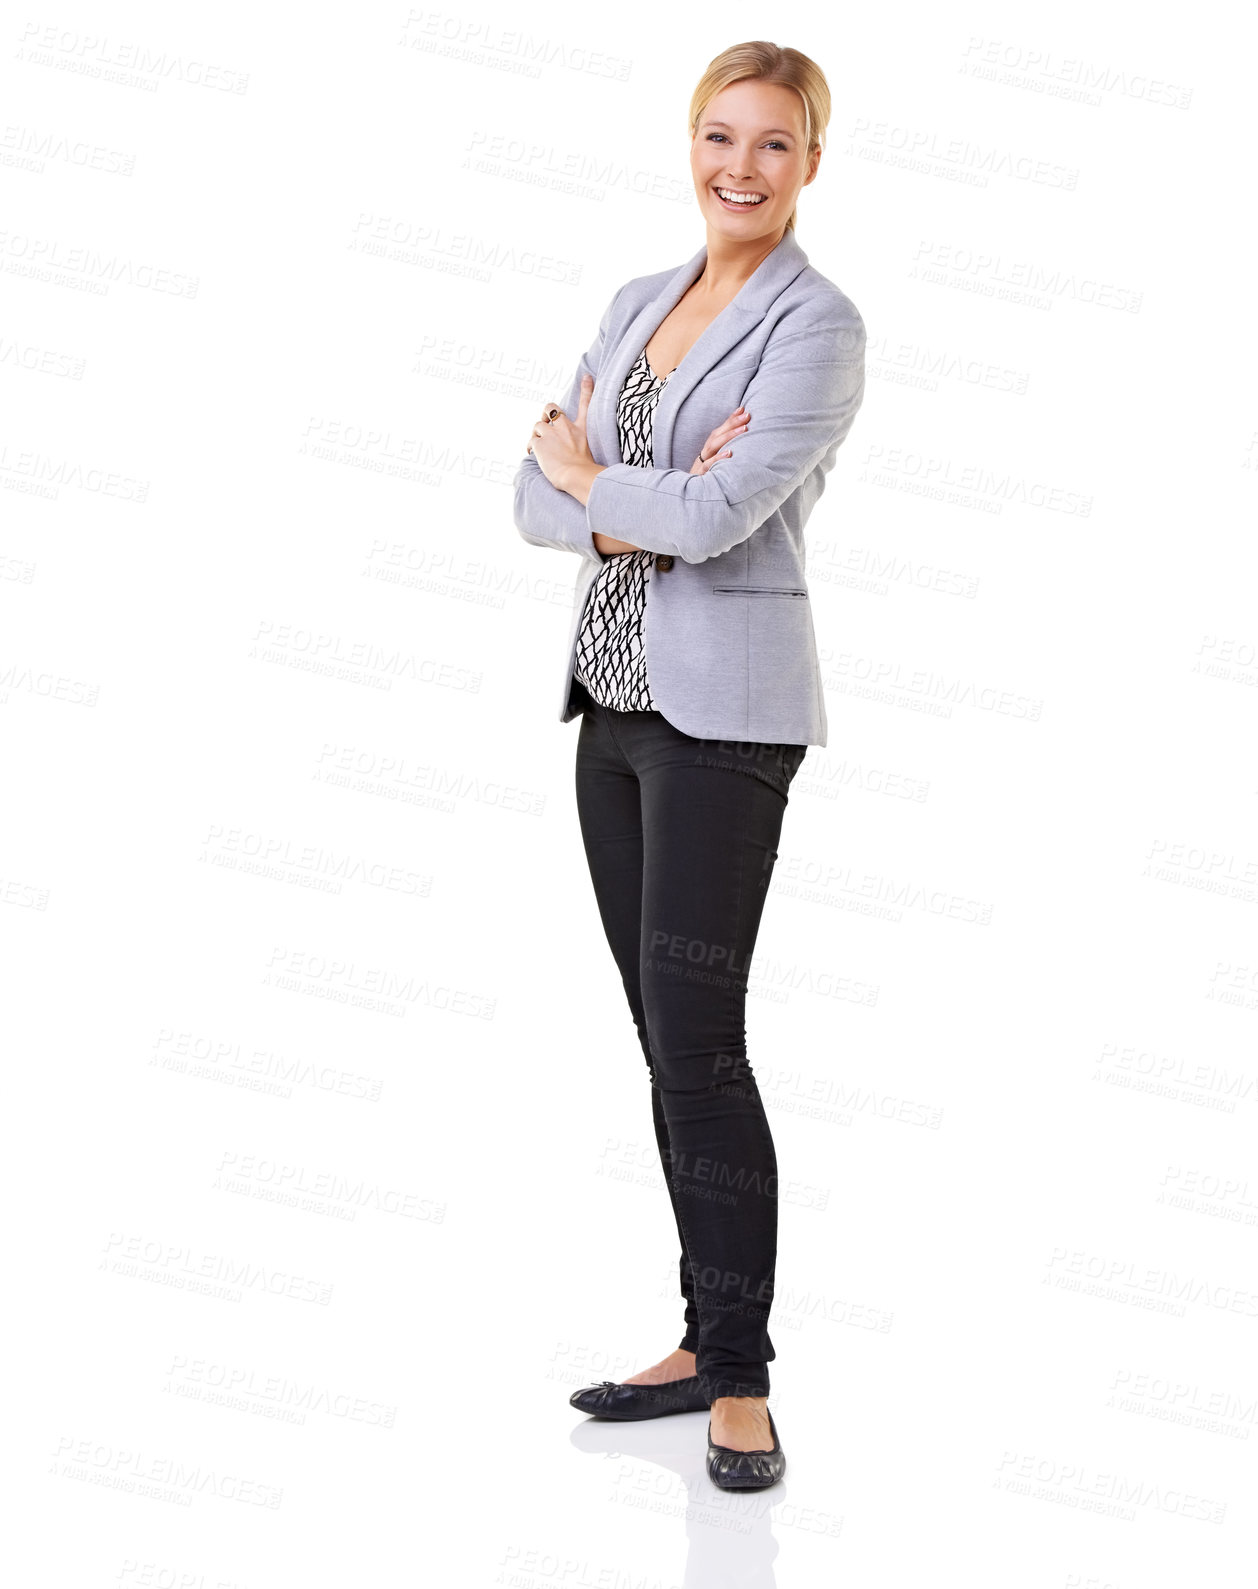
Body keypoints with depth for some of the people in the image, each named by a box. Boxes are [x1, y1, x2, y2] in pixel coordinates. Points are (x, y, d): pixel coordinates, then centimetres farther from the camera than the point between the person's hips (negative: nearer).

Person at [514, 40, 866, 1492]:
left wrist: (589, 477, -4)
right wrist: (650, 512, -13)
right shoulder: (639, 304, 13)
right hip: (614, 694, 8)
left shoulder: (817, 324, -9)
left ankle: (741, 1381, 2)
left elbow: (719, 514, -21)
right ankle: (708, 1341, 20)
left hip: (722, 707, -7)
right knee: (664, 1037, 10)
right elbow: (536, 499, 6)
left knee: (696, 1040, -9)